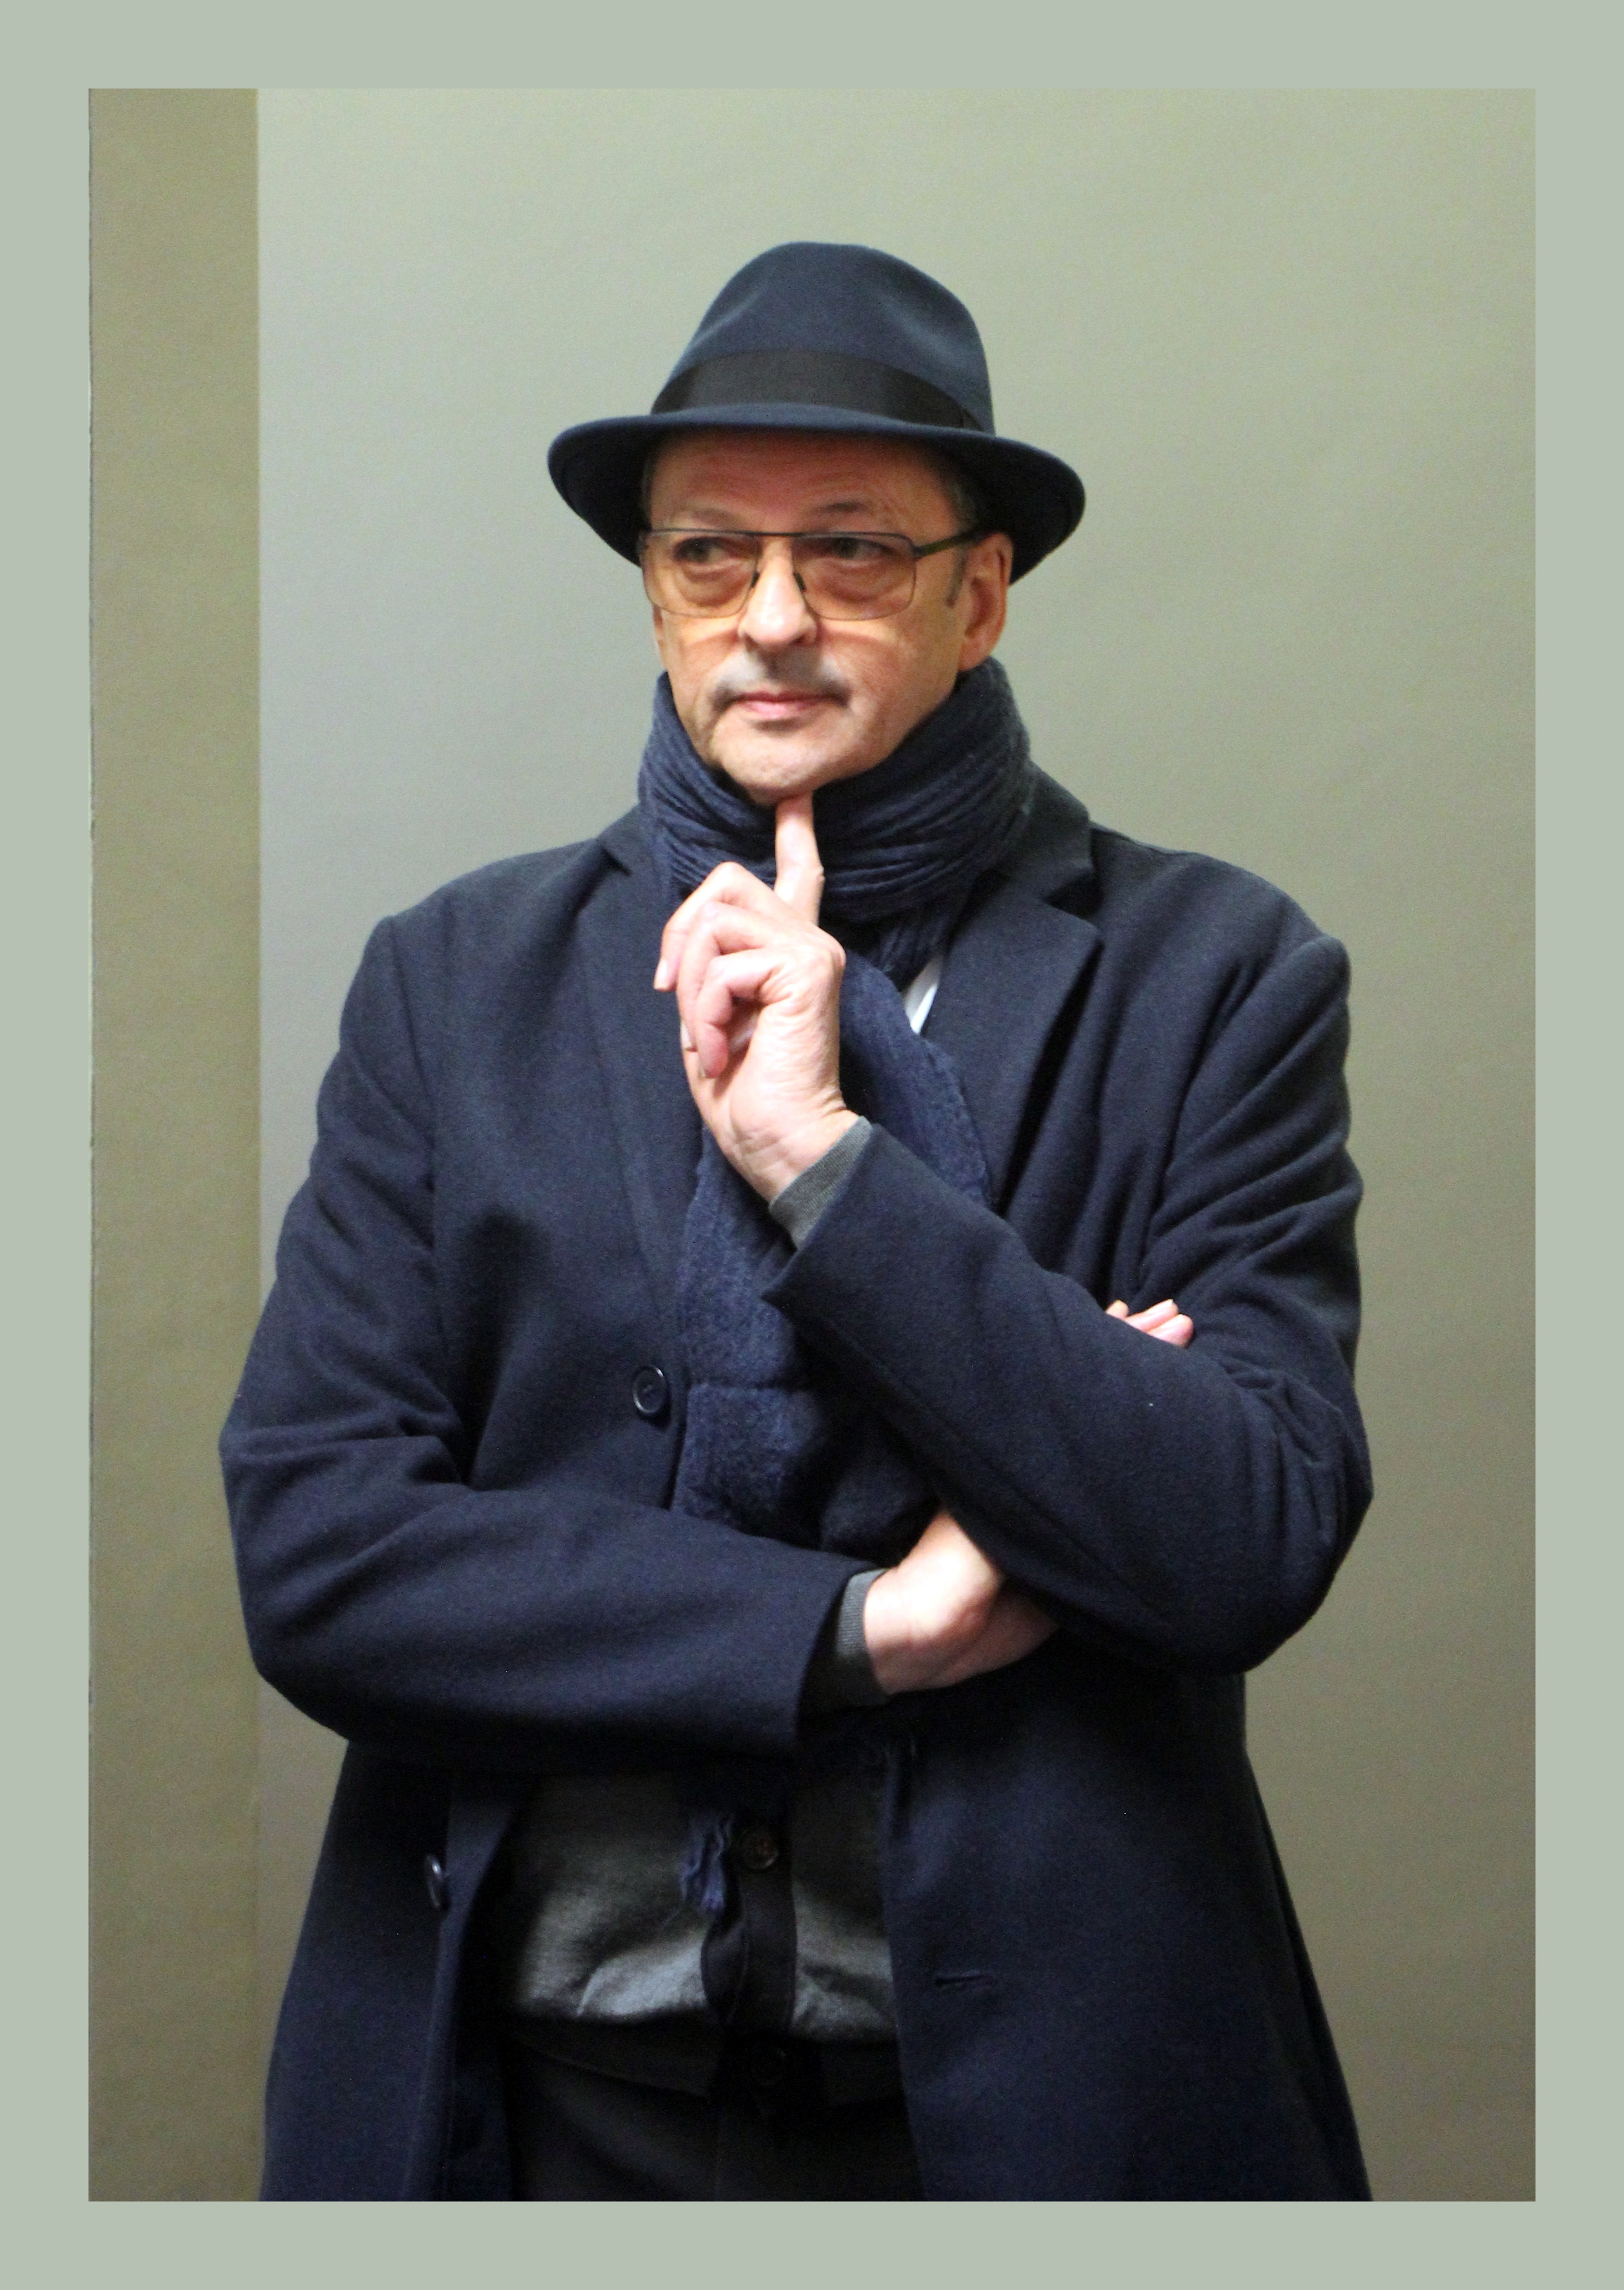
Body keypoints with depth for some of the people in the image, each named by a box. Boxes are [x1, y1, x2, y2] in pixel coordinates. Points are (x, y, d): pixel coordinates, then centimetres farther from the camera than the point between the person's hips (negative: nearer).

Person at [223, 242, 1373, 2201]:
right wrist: (864, 1627, -14)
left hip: (1016, 2090, -1)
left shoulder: (1211, 980, -4)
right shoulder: (457, 980, 1)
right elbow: (310, 1544, -7)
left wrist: (823, 1155, -19)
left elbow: (1258, 1542, -15)